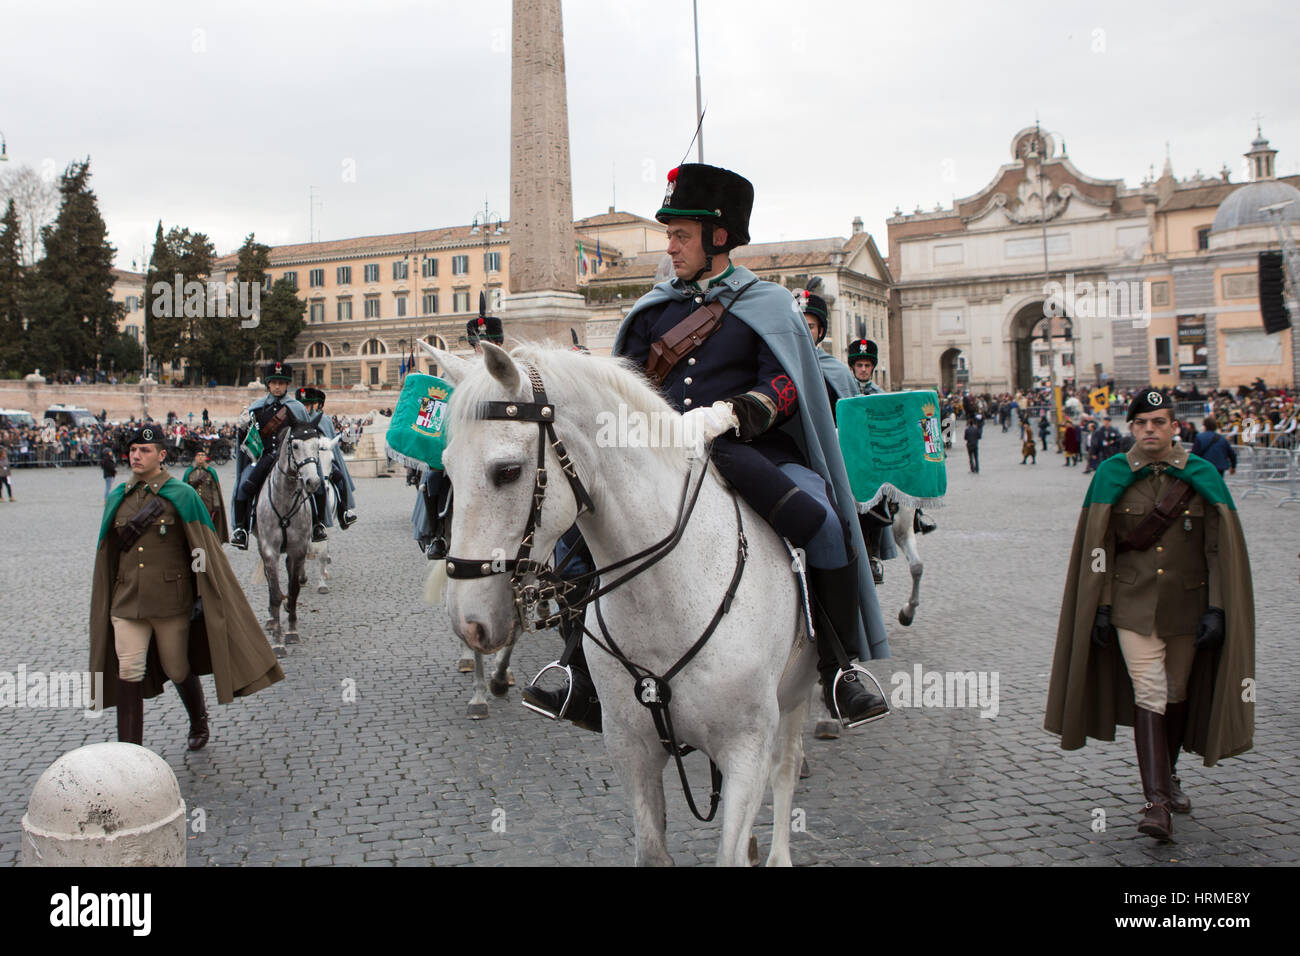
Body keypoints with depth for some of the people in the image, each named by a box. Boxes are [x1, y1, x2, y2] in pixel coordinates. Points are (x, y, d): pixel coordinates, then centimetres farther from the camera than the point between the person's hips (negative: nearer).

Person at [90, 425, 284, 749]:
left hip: (171, 600, -3)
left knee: (177, 669, 9)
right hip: (127, 599, 3)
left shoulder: (182, 496, -6)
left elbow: (200, 549, -5)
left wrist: (202, 596, -6)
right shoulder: (118, 498, 7)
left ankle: (199, 721, 36)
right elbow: (110, 549, 19)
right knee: (128, 671, -5)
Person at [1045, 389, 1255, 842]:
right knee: (1148, 693, -10)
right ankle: (1156, 800, -11)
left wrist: (1216, 609, -8)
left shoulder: (1202, 476, -2)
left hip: (1187, 606, 2)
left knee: (1177, 693, 13)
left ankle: (1168, 776, 35)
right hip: (1134, 605, -2)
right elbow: (1097, 546, -1)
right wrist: (1100, 606, -5)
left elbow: (1222, 549, -2)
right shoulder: (1112, 476, -3)